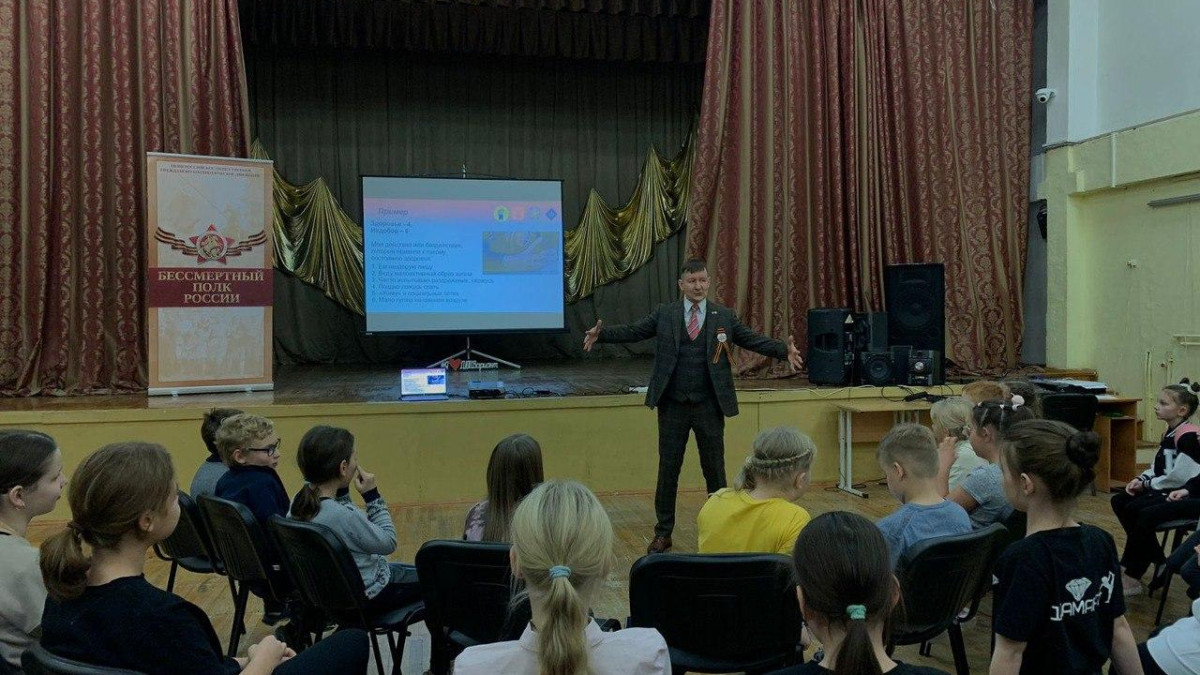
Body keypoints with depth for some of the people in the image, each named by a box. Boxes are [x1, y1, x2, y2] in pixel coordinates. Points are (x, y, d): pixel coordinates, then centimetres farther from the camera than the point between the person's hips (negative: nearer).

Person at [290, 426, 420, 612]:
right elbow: (388, 543, -18)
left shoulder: (299, 502, -10)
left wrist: (341, 492, -5)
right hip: (368, 595, -9)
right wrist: (373, 496, -17)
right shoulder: (344, 517, -35)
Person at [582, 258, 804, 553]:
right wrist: (601, 334, -12)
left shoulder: (724, 316, 3)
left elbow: (754, 340, -1)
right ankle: (663, 533, 19)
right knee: (667, 469, 7)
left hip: (709, 406, 0)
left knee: (715, 469, 8)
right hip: (672, 405, 0)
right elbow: (633, 332, 1)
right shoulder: (664, 313, 3)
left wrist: (785, 350, -16)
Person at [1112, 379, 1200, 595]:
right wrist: (1142, 480, 0)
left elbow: (1180, 476, -23)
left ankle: (1131, 577, -16)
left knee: (1145, 514, -28)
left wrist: (1148, 483, -11)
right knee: (1119, 502, 3)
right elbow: (1158, 467, 18)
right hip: (1170, 491, 11)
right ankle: (1157, 562, 5)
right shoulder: (1170, 432, 13)